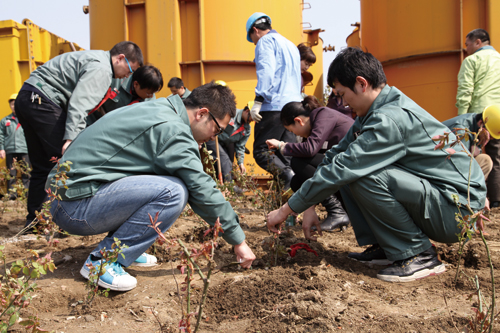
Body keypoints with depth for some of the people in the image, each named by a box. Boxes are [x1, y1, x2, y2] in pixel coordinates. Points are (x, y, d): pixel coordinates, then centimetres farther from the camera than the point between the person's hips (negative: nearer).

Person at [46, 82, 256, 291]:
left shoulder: (156, 109, 13)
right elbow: (202, 189, -16)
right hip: (75, 206, -10)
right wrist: (238, 241, -7)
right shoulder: (171, 128, -17)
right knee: (173, 192, -22)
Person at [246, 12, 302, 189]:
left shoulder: (266, 41, 1)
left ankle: (289, 177, -24)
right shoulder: (291, 45, 28)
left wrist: (258, 102, -19)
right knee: (287, 155, 8)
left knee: (261, 151, -5)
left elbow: (266, 72, -15)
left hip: (274, 106, -8)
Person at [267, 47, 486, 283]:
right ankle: (383, 247, 7)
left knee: (362, 176, -28)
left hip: (458, 208, -9)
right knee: (350, 171, 1)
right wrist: (308, 206, 3)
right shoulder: (375, 112, 6)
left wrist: (286, 210, -18)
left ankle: (419, 255, -11)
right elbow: (336, 155, 9)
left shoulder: (390, 120, -25)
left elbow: (337, 171, -27)